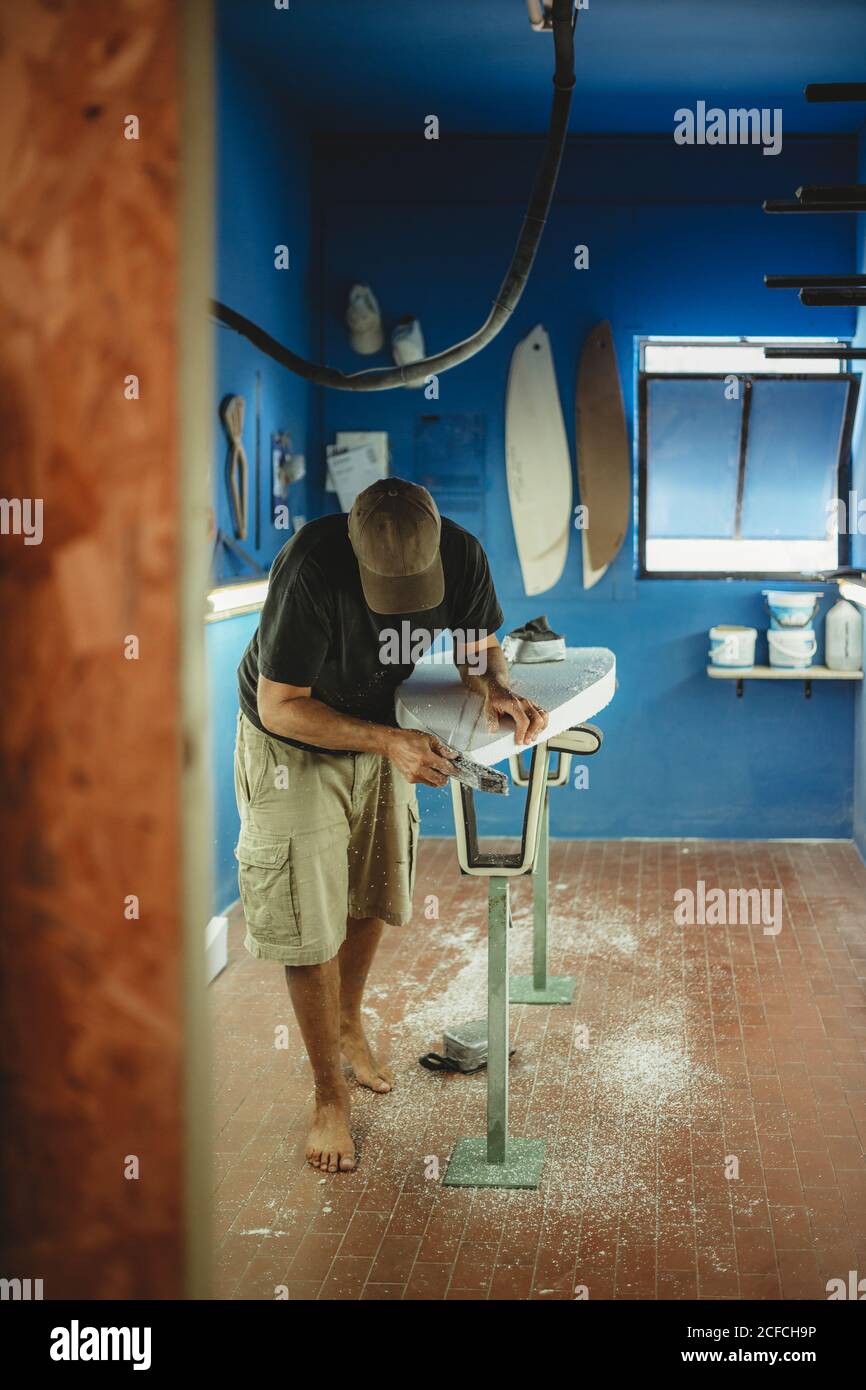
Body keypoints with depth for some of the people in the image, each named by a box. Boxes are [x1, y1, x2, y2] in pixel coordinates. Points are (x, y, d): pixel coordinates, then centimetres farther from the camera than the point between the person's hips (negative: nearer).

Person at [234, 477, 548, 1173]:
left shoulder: (461, 554, -23)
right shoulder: (313, 568, -37)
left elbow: (481, 644, -3)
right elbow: (280, 707, -28)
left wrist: (497, 688, -26)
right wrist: (389, 741, -36)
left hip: (383, 736, 5)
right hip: (293, 745, -5)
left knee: (370, 899, 20)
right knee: (310, 925, -2)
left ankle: (349, 1023, 47)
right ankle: (330, 1096, 14)